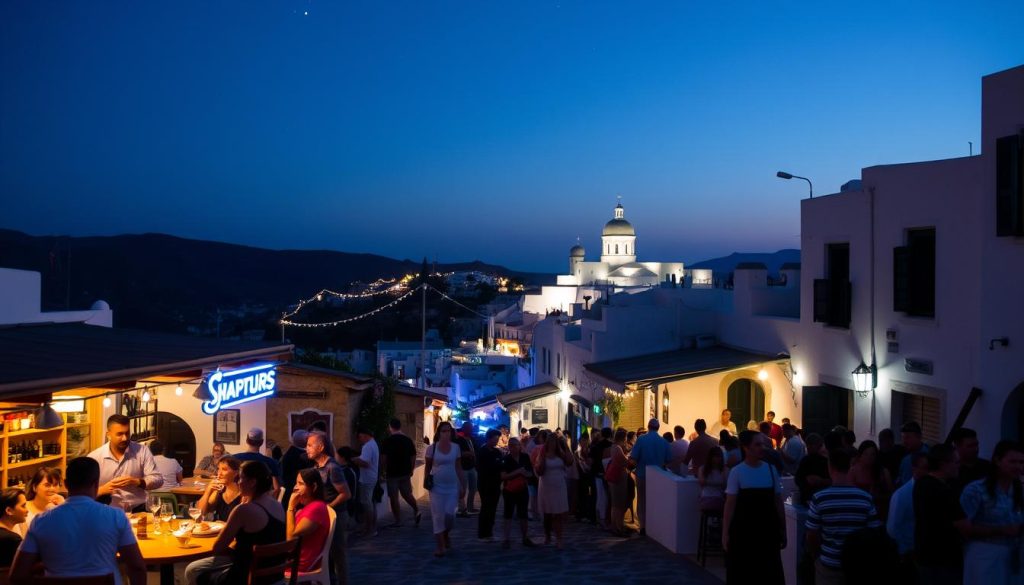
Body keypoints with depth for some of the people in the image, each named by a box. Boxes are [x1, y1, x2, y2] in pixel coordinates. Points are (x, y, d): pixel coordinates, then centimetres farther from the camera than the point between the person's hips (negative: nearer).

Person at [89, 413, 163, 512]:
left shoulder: (142, 451, 4)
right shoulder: (94, 458, 1)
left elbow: (158, 479, 1)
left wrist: (136, 482, -14)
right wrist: (102, 490, -17)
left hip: (137, 511, 0)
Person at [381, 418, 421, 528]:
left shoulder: (388, 441, -11)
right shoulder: (408, 440, 2)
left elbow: (383, 458, -11)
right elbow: (413, 457, 6)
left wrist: (384, 471, 3)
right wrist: (411, 470, 16)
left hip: (392, 473, -4)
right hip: (405, 473, 4)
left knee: (394, 498, 4)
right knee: (407, 494, 18)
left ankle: (398, 521, 7)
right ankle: (416, 511, 4)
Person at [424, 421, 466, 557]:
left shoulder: (456, 447, 1)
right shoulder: (432, 448, -5)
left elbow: (458, 468, 6)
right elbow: (428, 467, 4)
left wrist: (463, 486, 5)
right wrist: (425, 481, -8)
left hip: (452, 486, 1)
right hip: (437, 487, -1)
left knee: (450, 514, -6)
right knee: (438, 516, -1)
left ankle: (447, 534, 27)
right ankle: (440, 546, 9)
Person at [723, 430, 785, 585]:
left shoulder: (771, 469, 3)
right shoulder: (737, 472, -7)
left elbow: (778, 502, 8)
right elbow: (730, 504, -6)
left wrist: (783, 530, 9)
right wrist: (725, 533, -8)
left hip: (767, 529, 3)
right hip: (743, 529, -3)